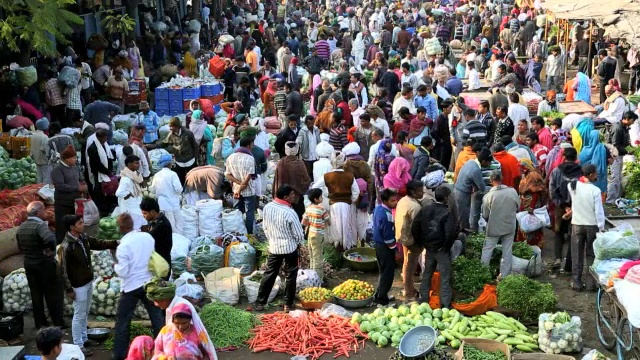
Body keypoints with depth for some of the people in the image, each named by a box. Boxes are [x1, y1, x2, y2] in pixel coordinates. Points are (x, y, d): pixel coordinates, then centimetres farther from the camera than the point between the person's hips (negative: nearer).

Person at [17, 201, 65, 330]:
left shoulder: (21, 227, 3)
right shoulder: (40, 225, -22)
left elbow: (20, 247, 12)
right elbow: (50, 239, -40)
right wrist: (50, 250, -23)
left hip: (29, 265, 7)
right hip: (45, 264, -7)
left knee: (36, 295, 16)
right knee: (53, 294, 6)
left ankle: (40, 323, 23)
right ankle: (58, 322, 11)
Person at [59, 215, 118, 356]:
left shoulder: (83, 238, -1)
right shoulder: (66, 246, -24)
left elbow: (99, 243, 13)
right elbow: (63, 270, -20)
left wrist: (115, 243, -1)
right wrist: (69, 289, -16)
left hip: (88, 282, 8)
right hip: (78, 286, -8)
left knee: (85, 313, 20)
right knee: (79, 315, 3)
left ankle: (84, 339, 35)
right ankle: (78, 345, 15)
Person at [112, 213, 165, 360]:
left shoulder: (123, 246, -19)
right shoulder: (148, 237, -4)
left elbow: (123, 272, -17)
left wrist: (115, 266, 2)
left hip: (131, 287, -5)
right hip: (149, 283, 5)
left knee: (122, 321, 9)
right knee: (157, 317, 15)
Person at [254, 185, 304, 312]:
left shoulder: (267, 207, -6)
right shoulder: (290, 213, -23)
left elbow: (266, 227, 6)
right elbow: (299, 233, -14)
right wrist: (298, 243, 6)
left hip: (274, 247, 5)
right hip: (290, 248, -5)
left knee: (269, 274, 14)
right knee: (290, 276, 10)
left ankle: (260, 303, 18)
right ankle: (288, 305, 18)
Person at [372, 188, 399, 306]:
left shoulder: (378, 208, 2)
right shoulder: (386, 215, -27)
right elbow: (388, 236, -24)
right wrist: (395, 249, -12)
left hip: (378, 244, 10)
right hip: (385, 247, -10)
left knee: (383, 271, 22)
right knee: (387, 274, 3)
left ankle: (379, 295, 33)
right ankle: (382, 299, 11)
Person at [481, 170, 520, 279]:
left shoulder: (488, 196, -17)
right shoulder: (512, 191, -12)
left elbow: (485, 215, -7)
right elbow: (518, 207, 3)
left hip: (494, 228, -2)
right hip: (510, 227, 2)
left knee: (487, 250, 12)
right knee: (507, 251, 12)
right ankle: (504, 275, 19)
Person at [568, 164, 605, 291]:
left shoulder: (573, 186, -7)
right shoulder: (595, 190, -15)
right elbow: (599, 211, -12)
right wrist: (601, 228, -5)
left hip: (576, 224, 2)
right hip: (592, 225, -2)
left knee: (577, 254, 9)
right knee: (591, 255, 9)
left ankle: (576, 282, 10)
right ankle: (591, 283, 10)